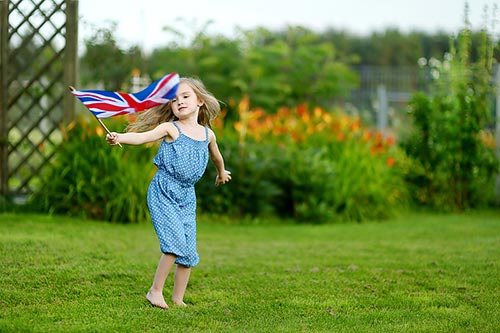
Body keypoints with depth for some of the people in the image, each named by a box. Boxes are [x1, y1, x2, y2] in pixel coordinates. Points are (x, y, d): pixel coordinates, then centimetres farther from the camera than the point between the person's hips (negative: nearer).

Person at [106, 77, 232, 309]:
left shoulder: (207, 134, 9)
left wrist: (221, 172, 50)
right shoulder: (170, 128, -7)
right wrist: (119, 138, -42)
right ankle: (155, 291, -7)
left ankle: (178, 299, 15)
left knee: (188, 250, 4)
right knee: (176, 242, -18)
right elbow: (143, 136, -23)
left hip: (187, 196, 5)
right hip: (163, 192, -5)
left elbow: (215, 154, 31)